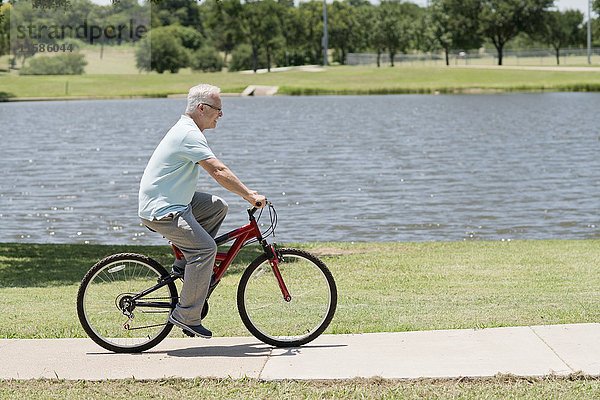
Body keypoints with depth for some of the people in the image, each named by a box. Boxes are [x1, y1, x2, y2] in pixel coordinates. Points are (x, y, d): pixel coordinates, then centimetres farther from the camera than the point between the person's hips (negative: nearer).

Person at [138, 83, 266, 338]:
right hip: (161, 210, -10)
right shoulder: (189, 134, -18)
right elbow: (218, 172, -25)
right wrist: (250, 196, -22)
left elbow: (216, 172, 23)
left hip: (170, 201, 10)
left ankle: (185, 264, 11)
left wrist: (246, 193, 17)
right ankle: (186, 316, -15)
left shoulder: (187, 130, 16)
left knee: (217, 206, 12)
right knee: (206, 247, -20)